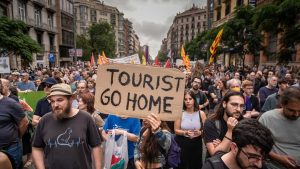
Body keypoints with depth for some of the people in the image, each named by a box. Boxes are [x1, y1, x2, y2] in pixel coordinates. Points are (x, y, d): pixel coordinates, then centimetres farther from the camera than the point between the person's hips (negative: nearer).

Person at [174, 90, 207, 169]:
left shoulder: (201, 113, -2)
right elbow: (176, 130, -5)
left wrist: (200, 132, -19)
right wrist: (185, 133, -22)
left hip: (196, 144, 1)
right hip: (182, 144, -1)